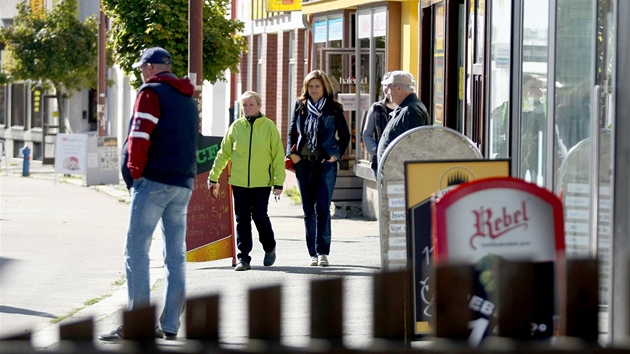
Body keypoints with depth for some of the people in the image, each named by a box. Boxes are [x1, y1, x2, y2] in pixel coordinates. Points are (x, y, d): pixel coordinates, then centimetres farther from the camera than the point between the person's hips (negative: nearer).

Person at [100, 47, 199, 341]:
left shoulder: (151, 92, -5)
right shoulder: (188, 99, 20)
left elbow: (140, 137, -13)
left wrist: (135, 174, -6)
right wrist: (185, 177, 15)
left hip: (154, 182, -8)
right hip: (183, 184, 8)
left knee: (136, 251, -7)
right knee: (176, 255, 6)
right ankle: (170, 326, 6)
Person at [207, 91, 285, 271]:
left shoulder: (269, 126, -1)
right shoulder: (236, 127, 4)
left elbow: (278, 155, 0)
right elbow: (223, 154, 10)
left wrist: (279, 182, -4)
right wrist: (214, 177, 9)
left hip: (262, 182, -2)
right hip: (239, 182, 2)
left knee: (260, 216, -4)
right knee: (242, 219, 2)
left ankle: (269, 247, 23)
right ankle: (243, 258, 7)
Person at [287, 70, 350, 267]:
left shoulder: (334, 109, 3)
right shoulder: (300, 107, 10)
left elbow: (345, 135, 8)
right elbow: (292, 132, 15)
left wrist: (337, 155, -2)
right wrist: (291, 153, 2)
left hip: (325, 163, -3)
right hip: (303, 163, 3)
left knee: (322, 207, -11)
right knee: (308, 210, 6)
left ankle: (323, 252, -10)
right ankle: (313, 253, 11)